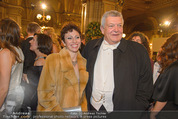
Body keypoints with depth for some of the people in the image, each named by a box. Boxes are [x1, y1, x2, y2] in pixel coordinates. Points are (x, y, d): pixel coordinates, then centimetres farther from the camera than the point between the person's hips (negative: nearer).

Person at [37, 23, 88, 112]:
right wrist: (59, 112, -15)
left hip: (79, 109, 4)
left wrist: (84, 109, 0)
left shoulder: (83, 62, 2)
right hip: (58, 109, -4)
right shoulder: (53, 60, -12)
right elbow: (45, 94, -13)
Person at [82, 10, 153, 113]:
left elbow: (145, 87, -4)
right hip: (93, 108, 2)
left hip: (123, 109, -1)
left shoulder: (138, 51, -7)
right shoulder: (90, 47, 0)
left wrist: (136, 110, -9)